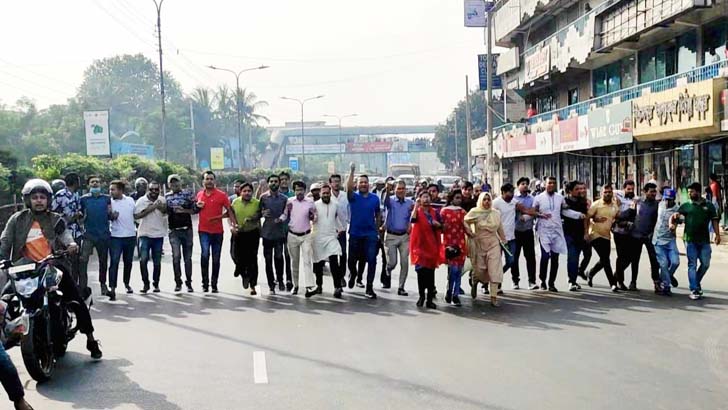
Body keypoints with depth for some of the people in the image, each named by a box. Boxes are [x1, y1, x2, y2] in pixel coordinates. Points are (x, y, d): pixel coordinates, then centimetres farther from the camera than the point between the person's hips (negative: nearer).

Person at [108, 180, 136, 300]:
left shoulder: (130, 200, 5)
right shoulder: (110, 202, -3)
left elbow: (136, 214, 16)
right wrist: (112, 216, -20)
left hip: (130, 236, 3)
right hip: (116, 237, -3)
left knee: (128, 262, 15)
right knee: (114, 262, -12)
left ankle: (127, 283, 33)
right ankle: (112, 288, -16)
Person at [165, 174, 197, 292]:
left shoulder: (188, 194, 6)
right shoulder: (166, 197, 11)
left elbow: (195, 209, 0)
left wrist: (183, 210, -12)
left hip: (187, 229, 0)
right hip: (174, 230, 0)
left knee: (187, 257, 4)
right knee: (176, 256, -11)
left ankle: (189, 283, 13)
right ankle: (178, 282, 0)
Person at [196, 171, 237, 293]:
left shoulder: (221, 195, -3)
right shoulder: (199, 194, 7)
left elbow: (229, 210, -2)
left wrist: (234, 224, -15)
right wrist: (197, 206, -1)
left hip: (217, 231, 0)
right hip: (204, 231, 0)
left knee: (216, 259, 8)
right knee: (205, 254, -19)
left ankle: (214, 284, 19)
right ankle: (205, 283, -12)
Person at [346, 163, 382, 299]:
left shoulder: (375, 198, 4)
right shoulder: (353, 197, -1)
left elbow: (378, 214, 14)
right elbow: (349, 187, -22)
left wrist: (377, 229, 9)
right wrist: (352, 172, -30)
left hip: (370, 234, 0)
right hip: (355, 234, 0)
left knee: (372, 260, -8)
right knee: (352, 260, 10)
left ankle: (369, 288, -3)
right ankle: (353, 275, 43)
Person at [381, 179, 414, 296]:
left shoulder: (410, 202, 3)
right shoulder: (391, 200, -5)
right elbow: (385, 200, -28)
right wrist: (388, 190, -50)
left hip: (404, 236, 2)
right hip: (391, 236, -2)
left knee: (405, 262, -1)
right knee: (392, 262, -3)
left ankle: (401, 287, 10)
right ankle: (388, 271, 34)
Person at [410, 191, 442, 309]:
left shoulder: (435, 212, 10)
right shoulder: (417, 211, 1)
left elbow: (441, 226, 13)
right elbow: (412, 220, -21)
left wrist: (438, 224, -8)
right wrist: (416, 205, -23)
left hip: (432, 245, 2)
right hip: (420, 245, -2)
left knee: (431, 272, 1)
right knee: (421, 271, -1)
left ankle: (430, 299, 4)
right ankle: (421, 296, 12)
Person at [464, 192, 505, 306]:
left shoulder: (496, 213, 4)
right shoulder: (474, 212, -5)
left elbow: (500, 228, 14)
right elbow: (464, 221, 3)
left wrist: (503, 239, 19)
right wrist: (469, 231, -11)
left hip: (493, 244, 2)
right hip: (479, 244, -2)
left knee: (495, 270, -8)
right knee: (479, 269, 5)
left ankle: (494, 297, -6)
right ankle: (474, 283, 42)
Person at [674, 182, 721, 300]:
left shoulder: (709, 206, 7)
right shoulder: (686, 206, 5)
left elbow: (714, 221, 6)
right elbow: (676, 214, -4)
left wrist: (717, 234, -4)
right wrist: (673, 219, -26)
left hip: (704, 240, 1)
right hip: (690, 240, -1)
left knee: (705, 264, 5)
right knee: (692, 265, -1)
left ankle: (697, 283, 28)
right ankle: (694, 290, -1)